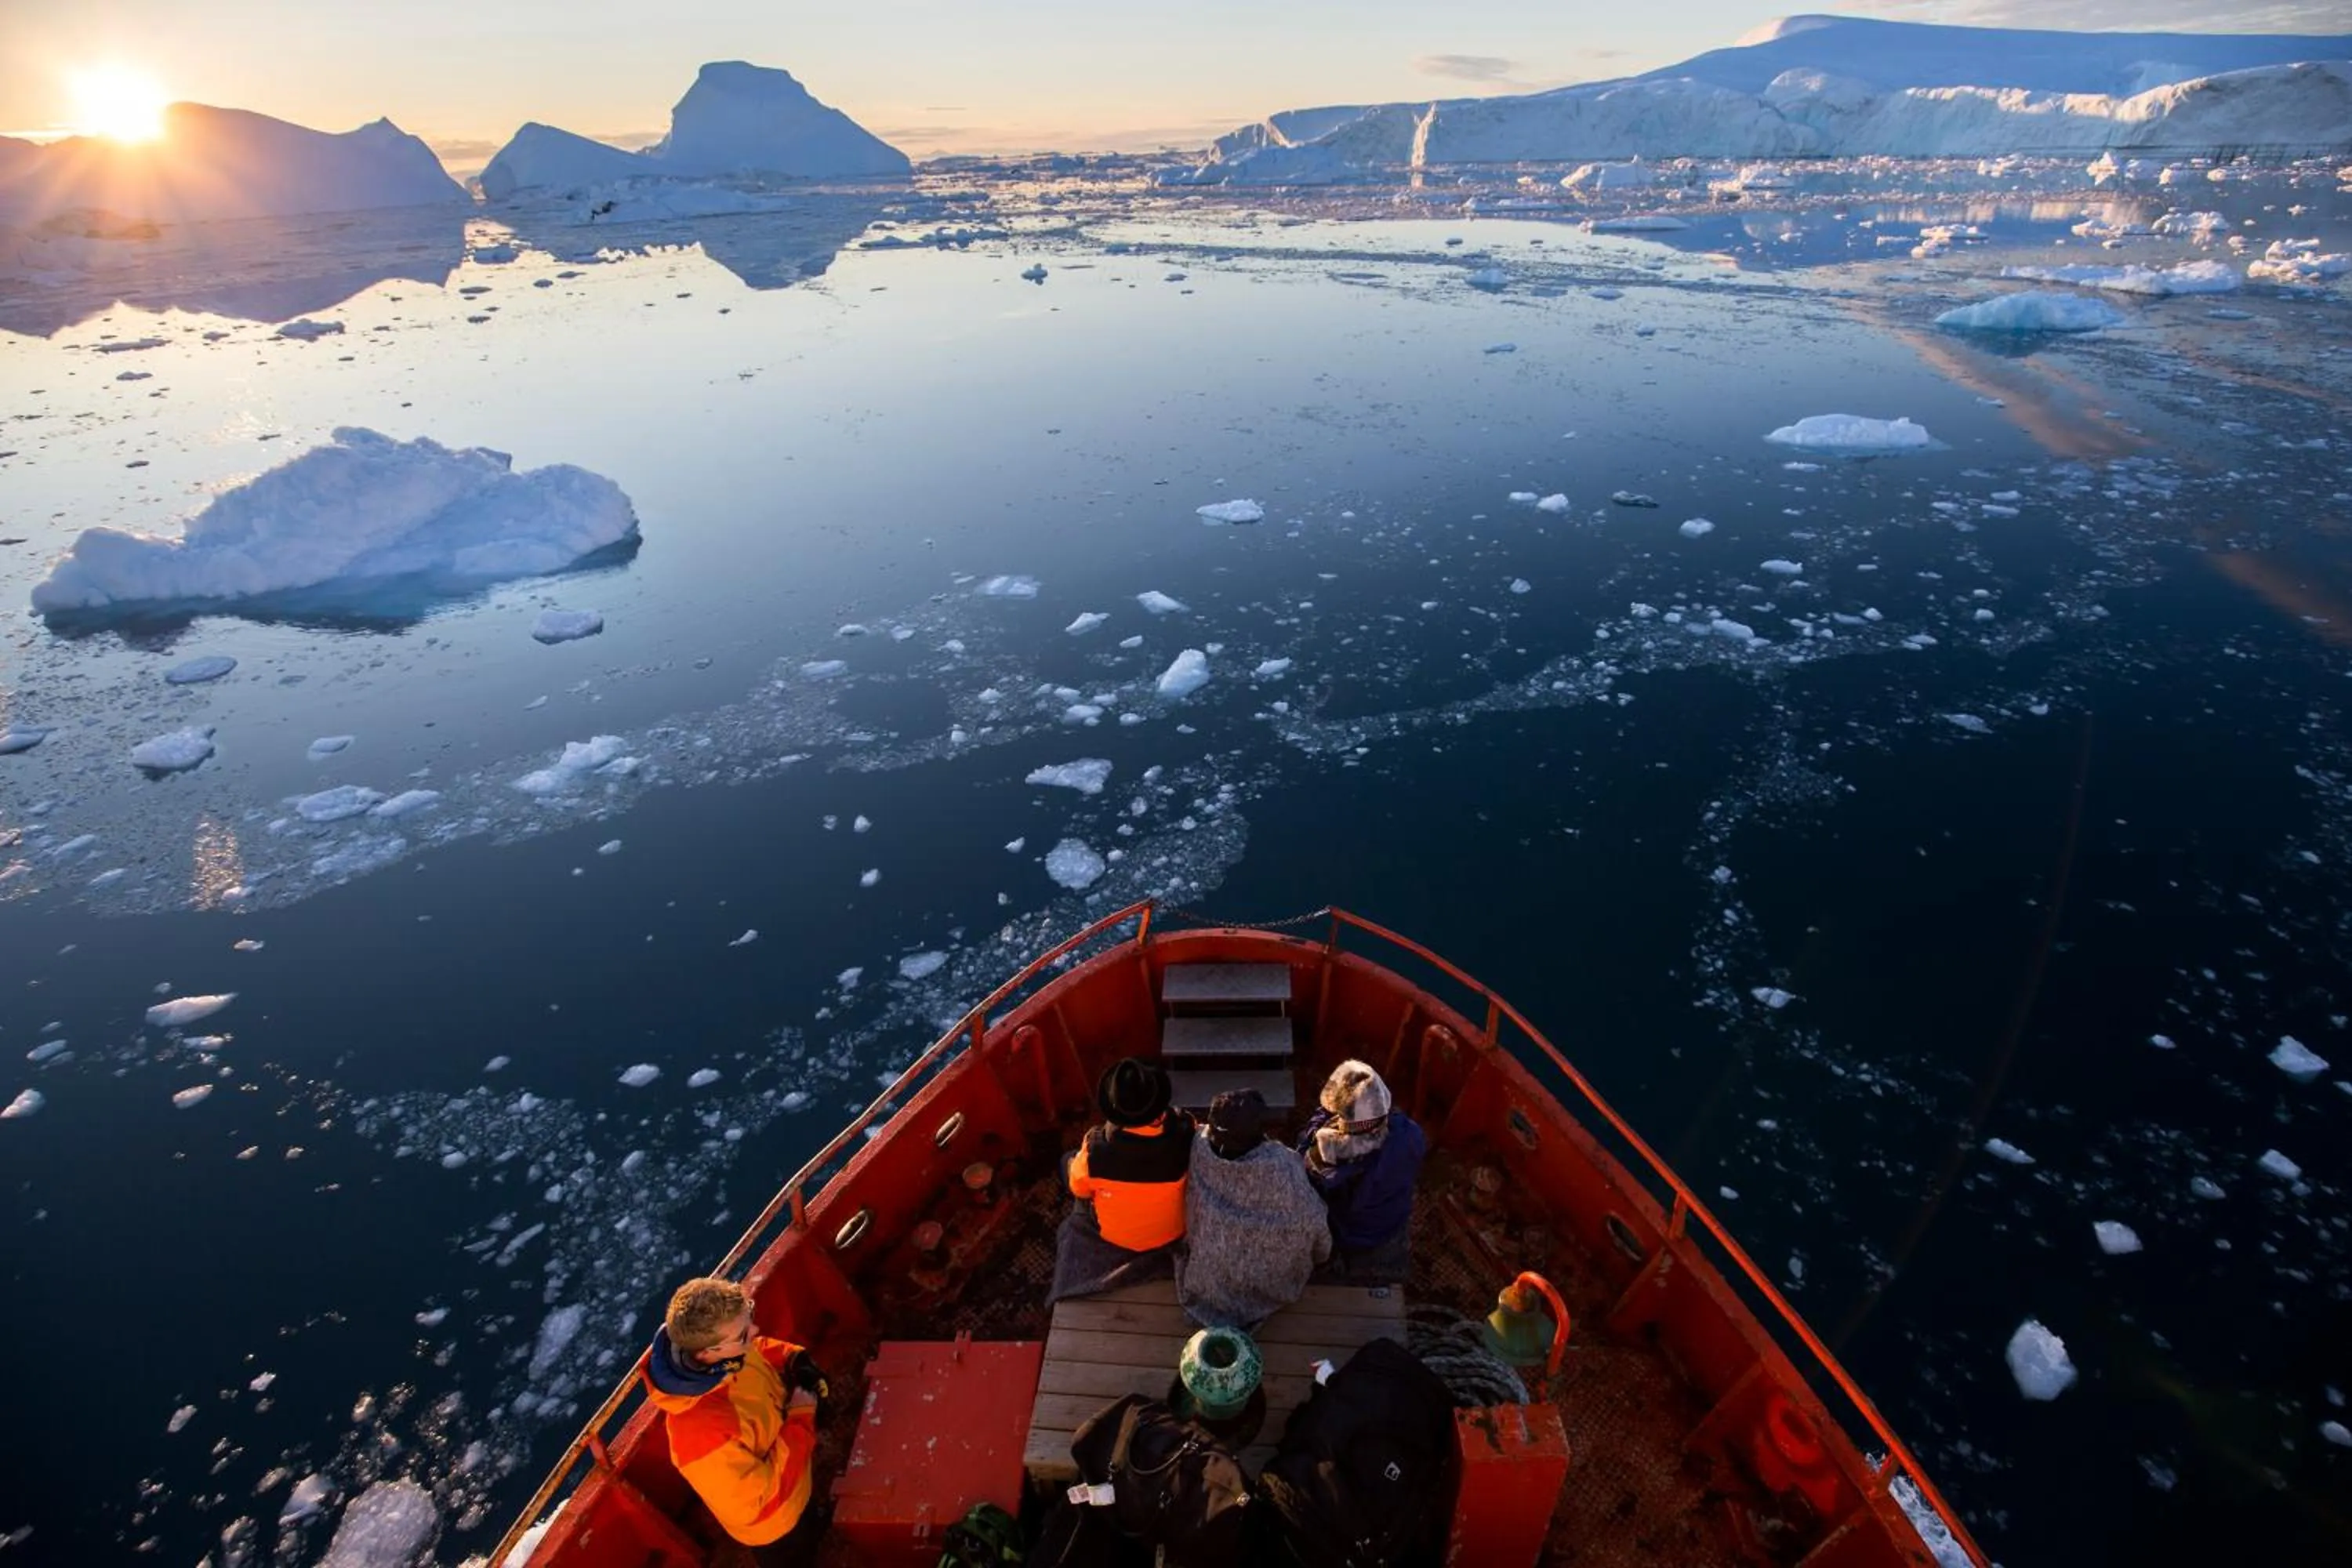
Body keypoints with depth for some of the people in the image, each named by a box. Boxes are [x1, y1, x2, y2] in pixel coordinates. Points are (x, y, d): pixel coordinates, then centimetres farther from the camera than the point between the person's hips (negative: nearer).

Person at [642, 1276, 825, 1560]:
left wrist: (795, 1359, -19)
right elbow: (761, 1504, -35)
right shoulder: (701, 1430, -46)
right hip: (773, 1525, -6)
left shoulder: (726, 1347, -27)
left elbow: (759, 1348, -2)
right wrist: (800, 1418, -31)